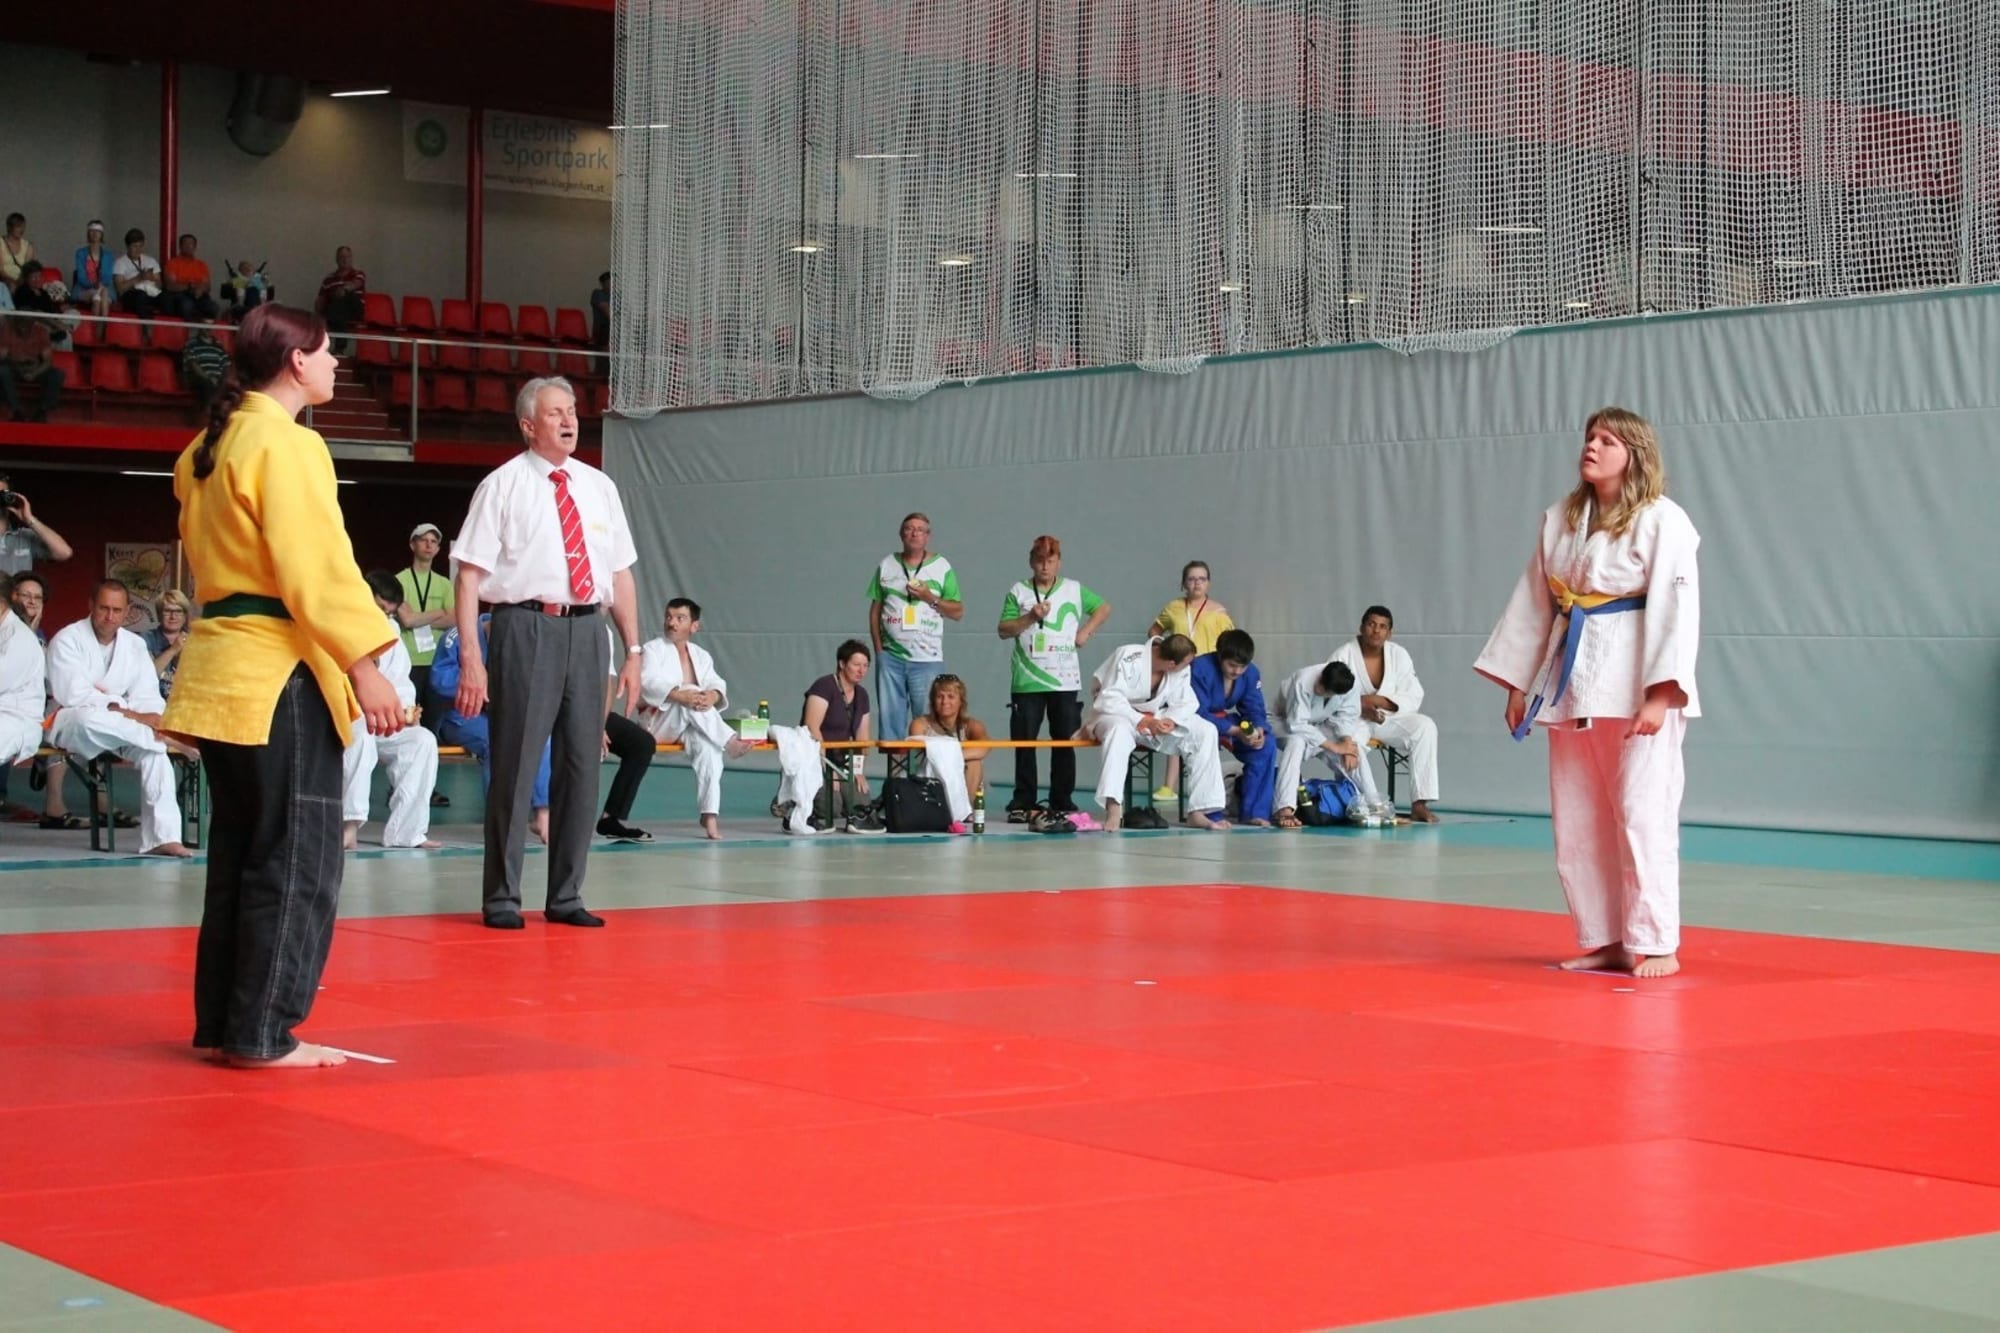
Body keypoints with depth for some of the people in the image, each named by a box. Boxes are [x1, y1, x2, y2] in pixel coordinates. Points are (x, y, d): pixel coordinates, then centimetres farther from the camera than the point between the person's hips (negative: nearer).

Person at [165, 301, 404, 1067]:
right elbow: (318, 567, -19)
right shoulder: (286, 445, -13)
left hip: (223, 666, 10)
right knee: (296, 859, -4)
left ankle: (221, 1022, 18)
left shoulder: (211, 448, 16)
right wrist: (364, 666, -19)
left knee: (241, 852, 14)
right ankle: (262, 1034, -2)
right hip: (278, 673, -10)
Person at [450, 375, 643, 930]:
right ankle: (502, 898, 8)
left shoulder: (599, 487, 13)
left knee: (582, 762, 7)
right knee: (515, 760, -2)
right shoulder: (503, 485, -1)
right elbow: (470, 574, -5)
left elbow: (621, 573, 14)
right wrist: (470, 657, -13)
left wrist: (633, 651, 8)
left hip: (586, 630, 5)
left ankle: (566, 896, 17)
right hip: (527, 627, -5)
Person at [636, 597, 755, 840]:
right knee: (691, 691, -32)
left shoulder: (701, 655, 16)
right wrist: (681, 696, -36)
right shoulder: (652, 649, 0)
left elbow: (717, 684, 0)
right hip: (658, 721, -3)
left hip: (691, 725, 4)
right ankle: (729, 741, -32)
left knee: (707, 747, -30)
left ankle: (710, 815, -32)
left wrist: (712, 695, -26)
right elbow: (649, 683, -19)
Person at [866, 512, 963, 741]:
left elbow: (958, 611, 4)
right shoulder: (887, 565, 10)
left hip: (928, 659, -2)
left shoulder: (942, 567, 6)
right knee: (890, 719, 1)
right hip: (890, 656, 2)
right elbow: (875, 611, 11)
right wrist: (878, 649, 2)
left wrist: (930, 598, -11)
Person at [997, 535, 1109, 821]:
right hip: (1027, 680, -1)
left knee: (1065, 742, 3)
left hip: (1065, 680, 1)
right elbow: (1004, 630, 0)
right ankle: (1023, 803, 4)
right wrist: (1030, 618, -13)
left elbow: (1104, 608, 20)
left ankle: (1062, 802, 10)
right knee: (1024, 743, -1)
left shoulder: (1075, 590, 9)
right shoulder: (1019, 592, 4)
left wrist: (1086, 631, 6)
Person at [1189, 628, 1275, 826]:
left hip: (1225, 719, 6)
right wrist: (1236, 731, -38)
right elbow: (1199, 713, -30)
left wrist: (1259, 731, -28)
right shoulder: (1201, 669, -28)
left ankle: (1254, 812, -6)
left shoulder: (1251, 673, -8)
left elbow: (1255, 710, -3)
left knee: (1267, 745, -13)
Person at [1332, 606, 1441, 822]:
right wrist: (1360, 708, -28)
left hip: (1387, 719, 3)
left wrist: (1376, 700, -19)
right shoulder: (1344, 656, -8)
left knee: (1425, 727, -24)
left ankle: (1420, 803, -25)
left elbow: (1414, 698, -4)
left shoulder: (1399, 655, 0)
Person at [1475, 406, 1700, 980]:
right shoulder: (1560, 519, 13)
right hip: (1571, 682, 7)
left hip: (1633, 684, -7)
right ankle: (1603, 941, 20)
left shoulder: (1662, 521, -7)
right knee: (1576, 824, 9)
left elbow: (1675, 610, -13)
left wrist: (1660, 695, -20)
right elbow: (1533, 602, 16)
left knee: (1642, 816, -8)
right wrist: (1517, 684, 13)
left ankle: (1655, 944, 1)